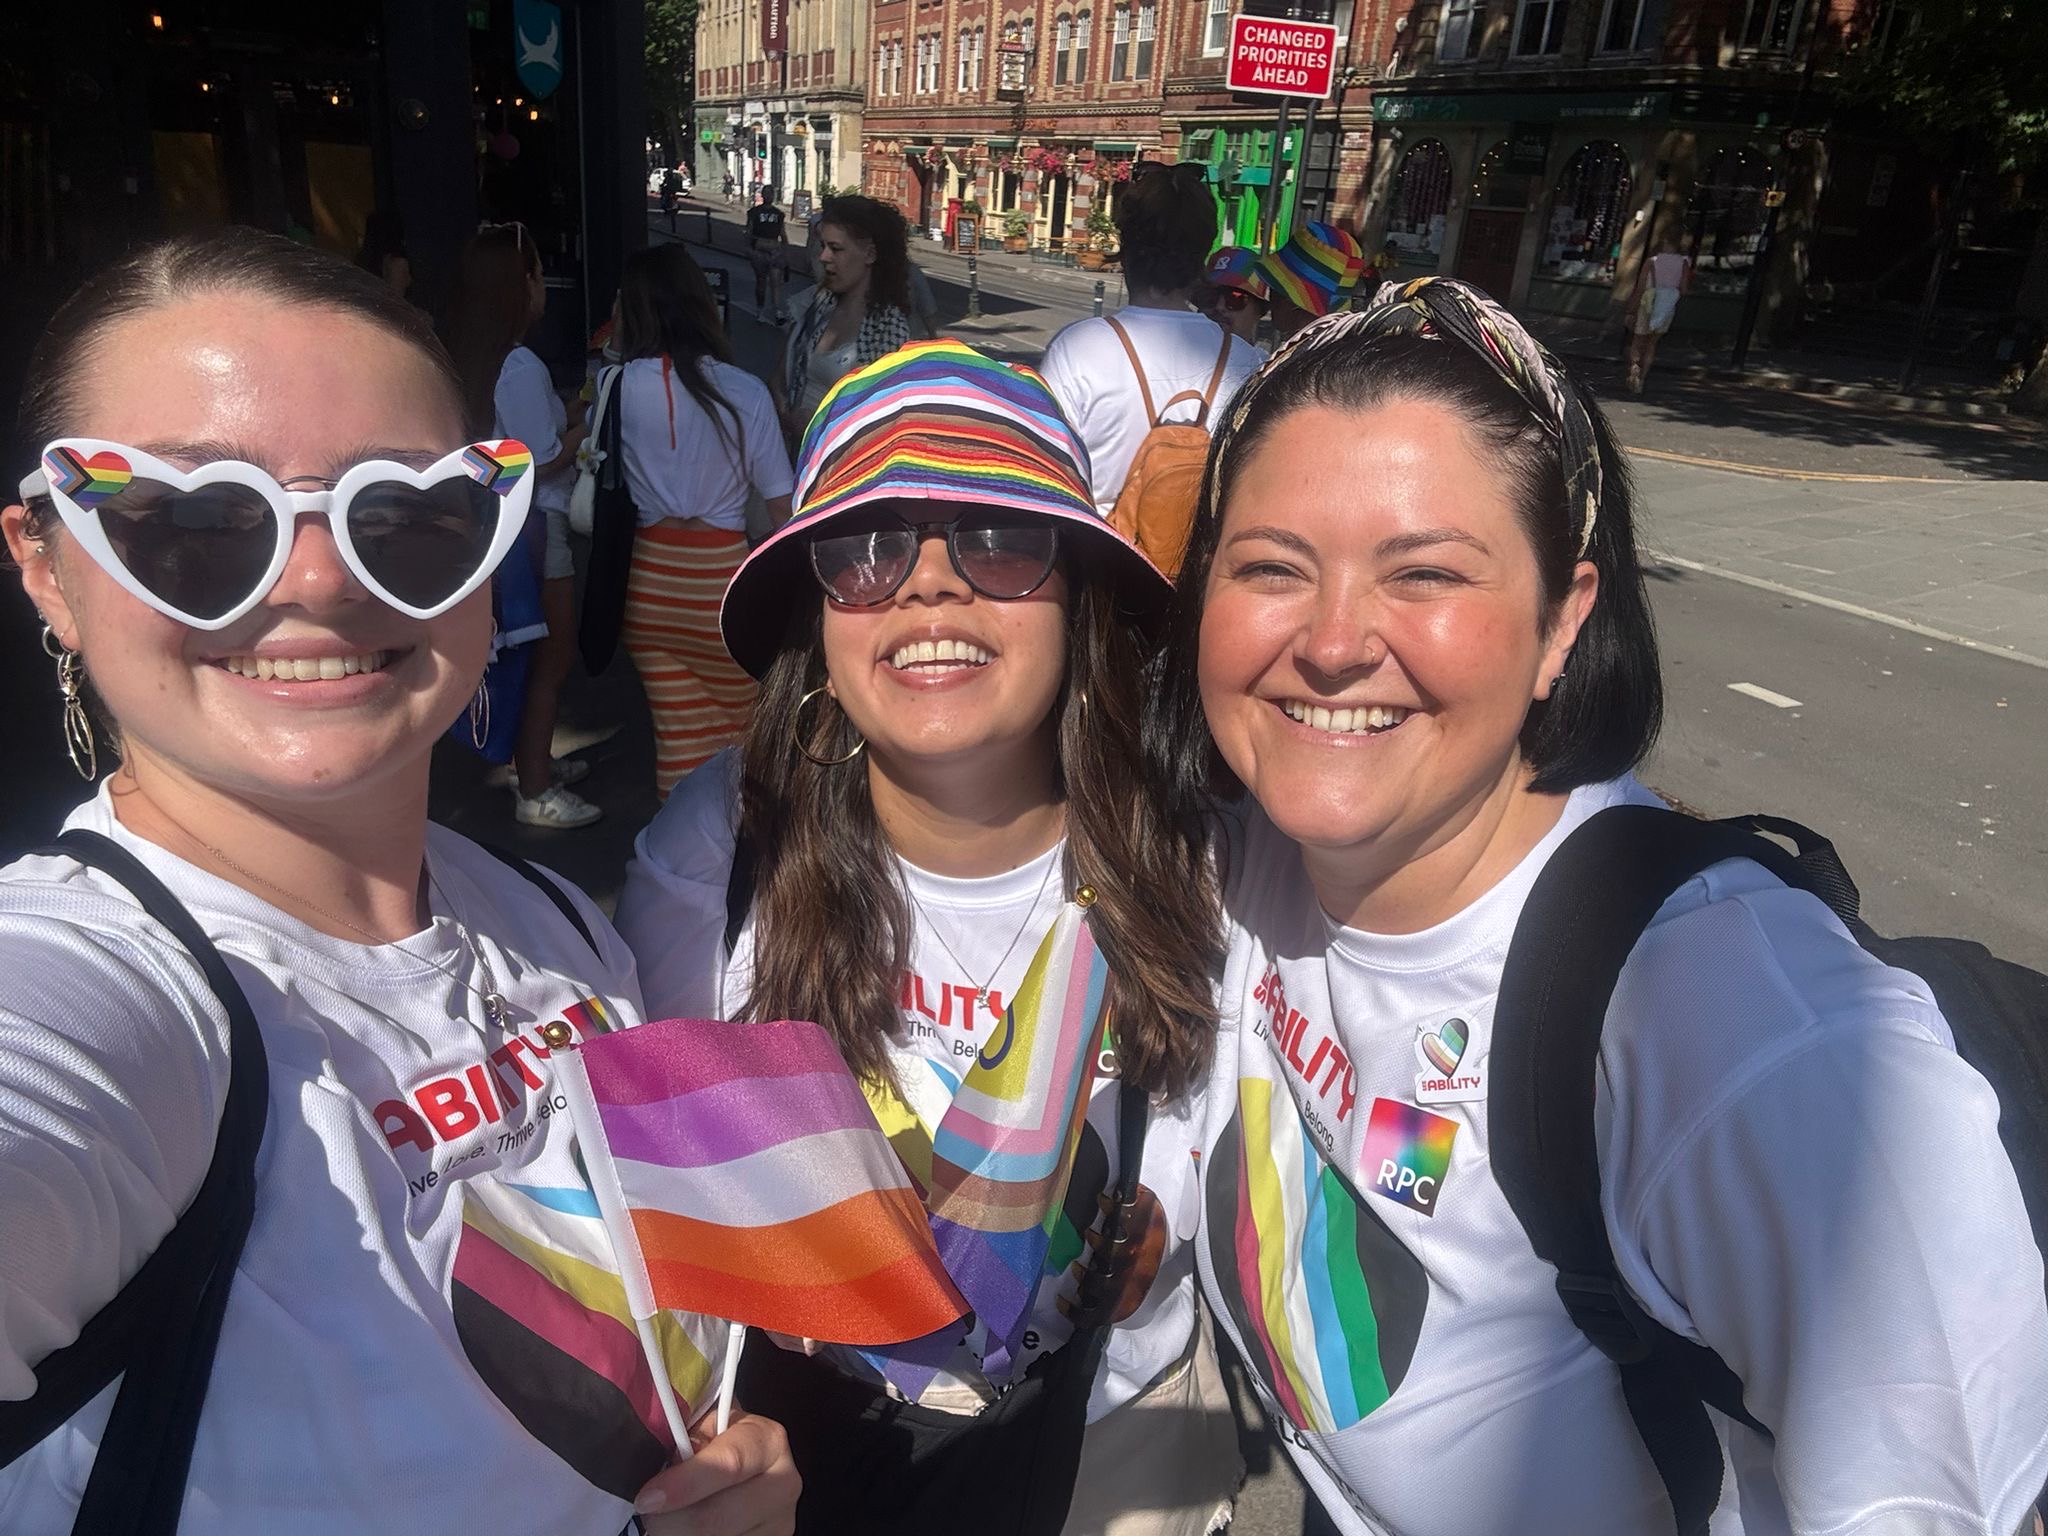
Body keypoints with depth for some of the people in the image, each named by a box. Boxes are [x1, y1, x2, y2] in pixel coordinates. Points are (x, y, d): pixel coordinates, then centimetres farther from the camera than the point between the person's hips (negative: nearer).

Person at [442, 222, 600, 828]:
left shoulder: (468, 360, 6)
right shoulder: (520, 366, -21)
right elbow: (544, 462, -19)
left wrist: (573, 407, 10)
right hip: (535, 524, -9)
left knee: (530, 652, 22)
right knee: (553, 655, 3)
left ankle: (525, 760, 35)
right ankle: (535, 791, 11)